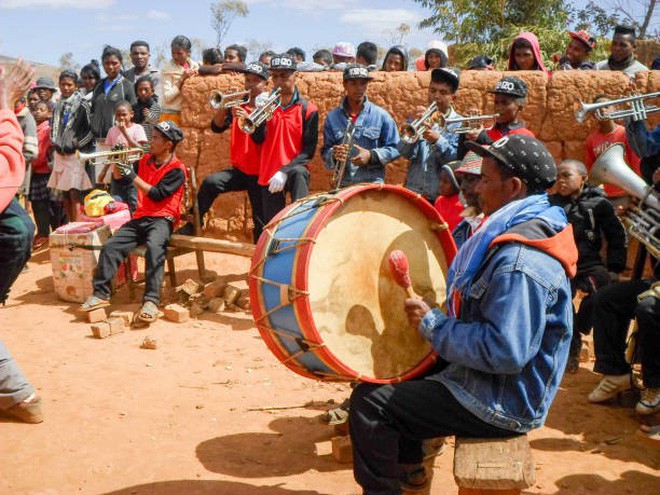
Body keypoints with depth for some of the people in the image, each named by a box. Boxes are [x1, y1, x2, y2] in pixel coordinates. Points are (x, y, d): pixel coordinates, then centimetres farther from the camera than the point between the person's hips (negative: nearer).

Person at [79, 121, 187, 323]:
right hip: (140, 218, 7)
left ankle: (151, 300, -40)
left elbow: (157, 194, -16)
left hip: (161, 219, -7)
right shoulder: (146, 160, 15)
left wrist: (133, 176, -15)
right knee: (110, 247, -11)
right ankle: (101, 293, -5)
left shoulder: (177, 169, -5)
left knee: (155, 247, -36)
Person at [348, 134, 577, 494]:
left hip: (502, 405, -11)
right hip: (489, 380, 11)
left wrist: (432, 325, -22)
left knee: (370, 400, -12)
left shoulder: (520, 261, -29)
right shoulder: (532, 229, 5)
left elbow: (505, 352, -34)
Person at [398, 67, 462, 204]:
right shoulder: (418, 119, 9)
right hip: (412, 194, 2)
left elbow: (456, 161, -11)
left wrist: (437, 140, -24)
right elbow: (405, 153, -4)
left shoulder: (459, 124, 1)